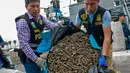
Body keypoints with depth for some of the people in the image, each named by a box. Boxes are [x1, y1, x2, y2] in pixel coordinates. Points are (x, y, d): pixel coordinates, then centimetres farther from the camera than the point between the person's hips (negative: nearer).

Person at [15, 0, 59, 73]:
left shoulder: (41, 18, 5)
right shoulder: (23, 21, -19)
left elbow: (50, 25, -12)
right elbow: (24, 44, -23)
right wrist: (36, 59, -28)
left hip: (41, 54, 7)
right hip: (30, 57, -7)